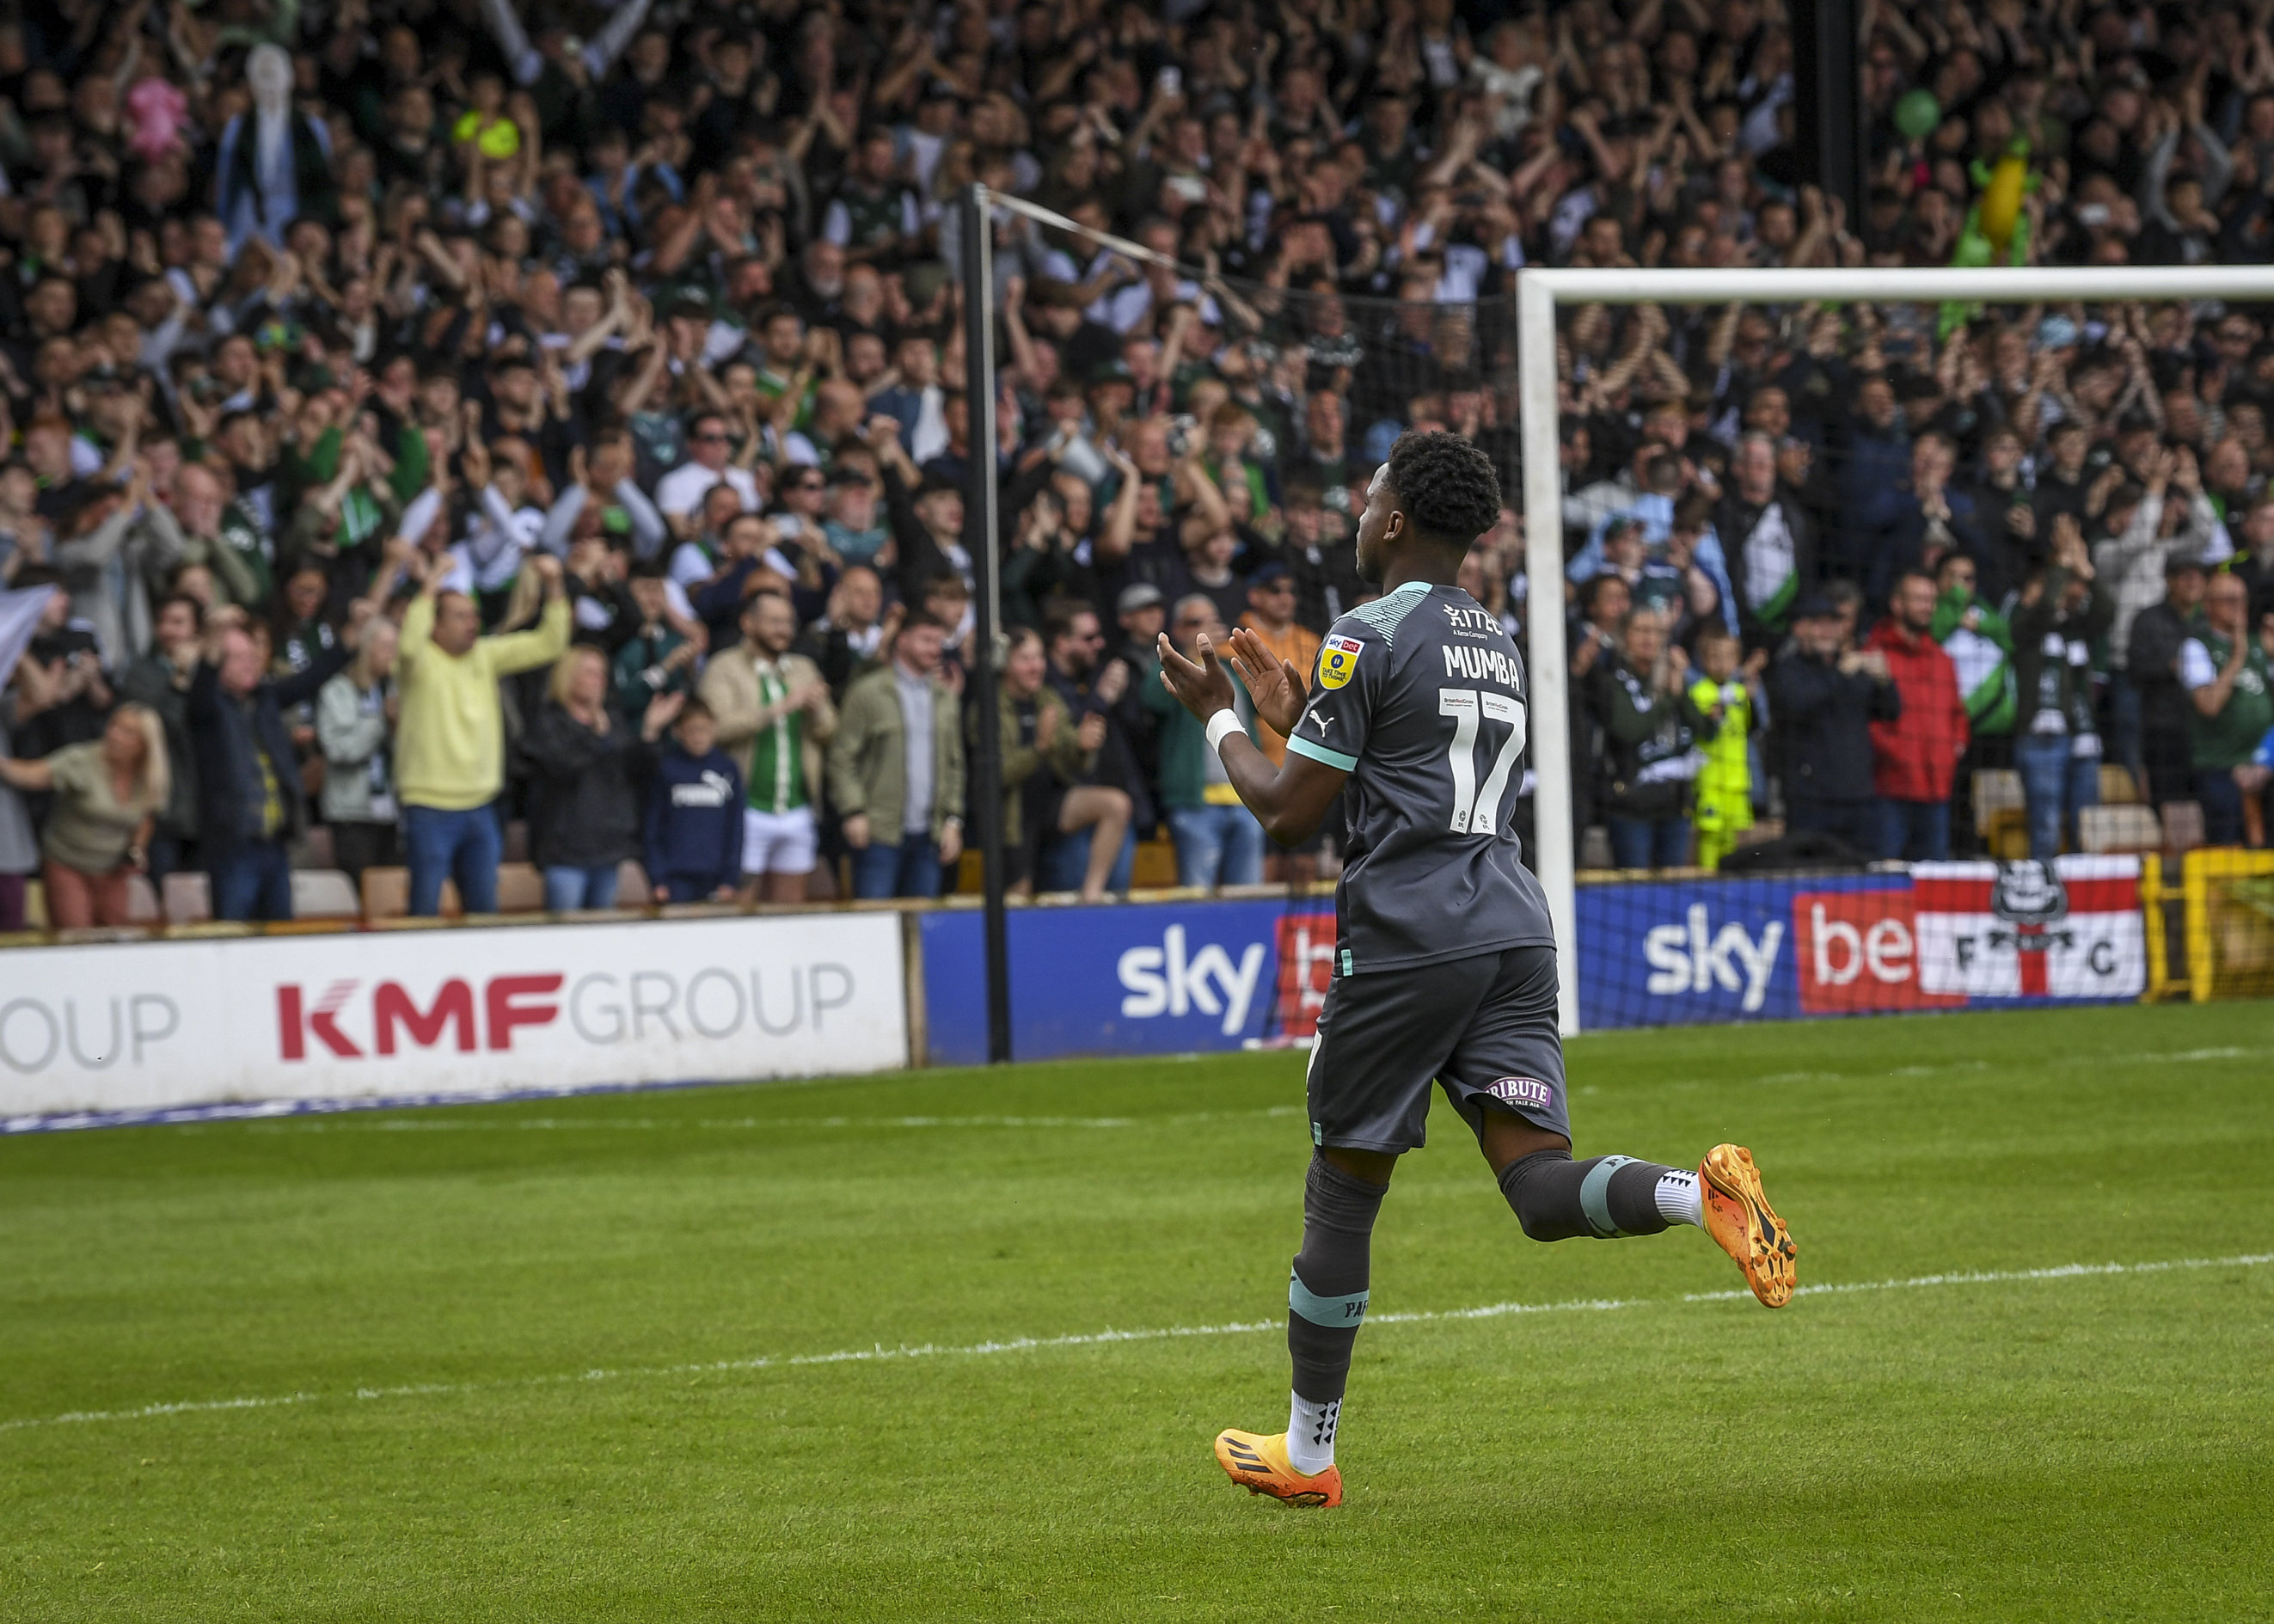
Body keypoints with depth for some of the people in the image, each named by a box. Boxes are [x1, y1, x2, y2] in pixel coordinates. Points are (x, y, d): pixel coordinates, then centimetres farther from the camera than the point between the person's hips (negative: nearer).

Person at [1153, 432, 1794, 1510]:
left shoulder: (1369, 636, -5)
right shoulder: (1500, 646, 19)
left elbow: (1288, 813, -5)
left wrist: (1216, 716, 10)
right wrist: (1293, 714, 32)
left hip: (1405, 938, -6)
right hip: (1512, 930, 6)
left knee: (1342, 1193, 7)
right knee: (1543, 1187, -4)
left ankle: (1307, 1452, 16)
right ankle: (1702, 1194, -34)